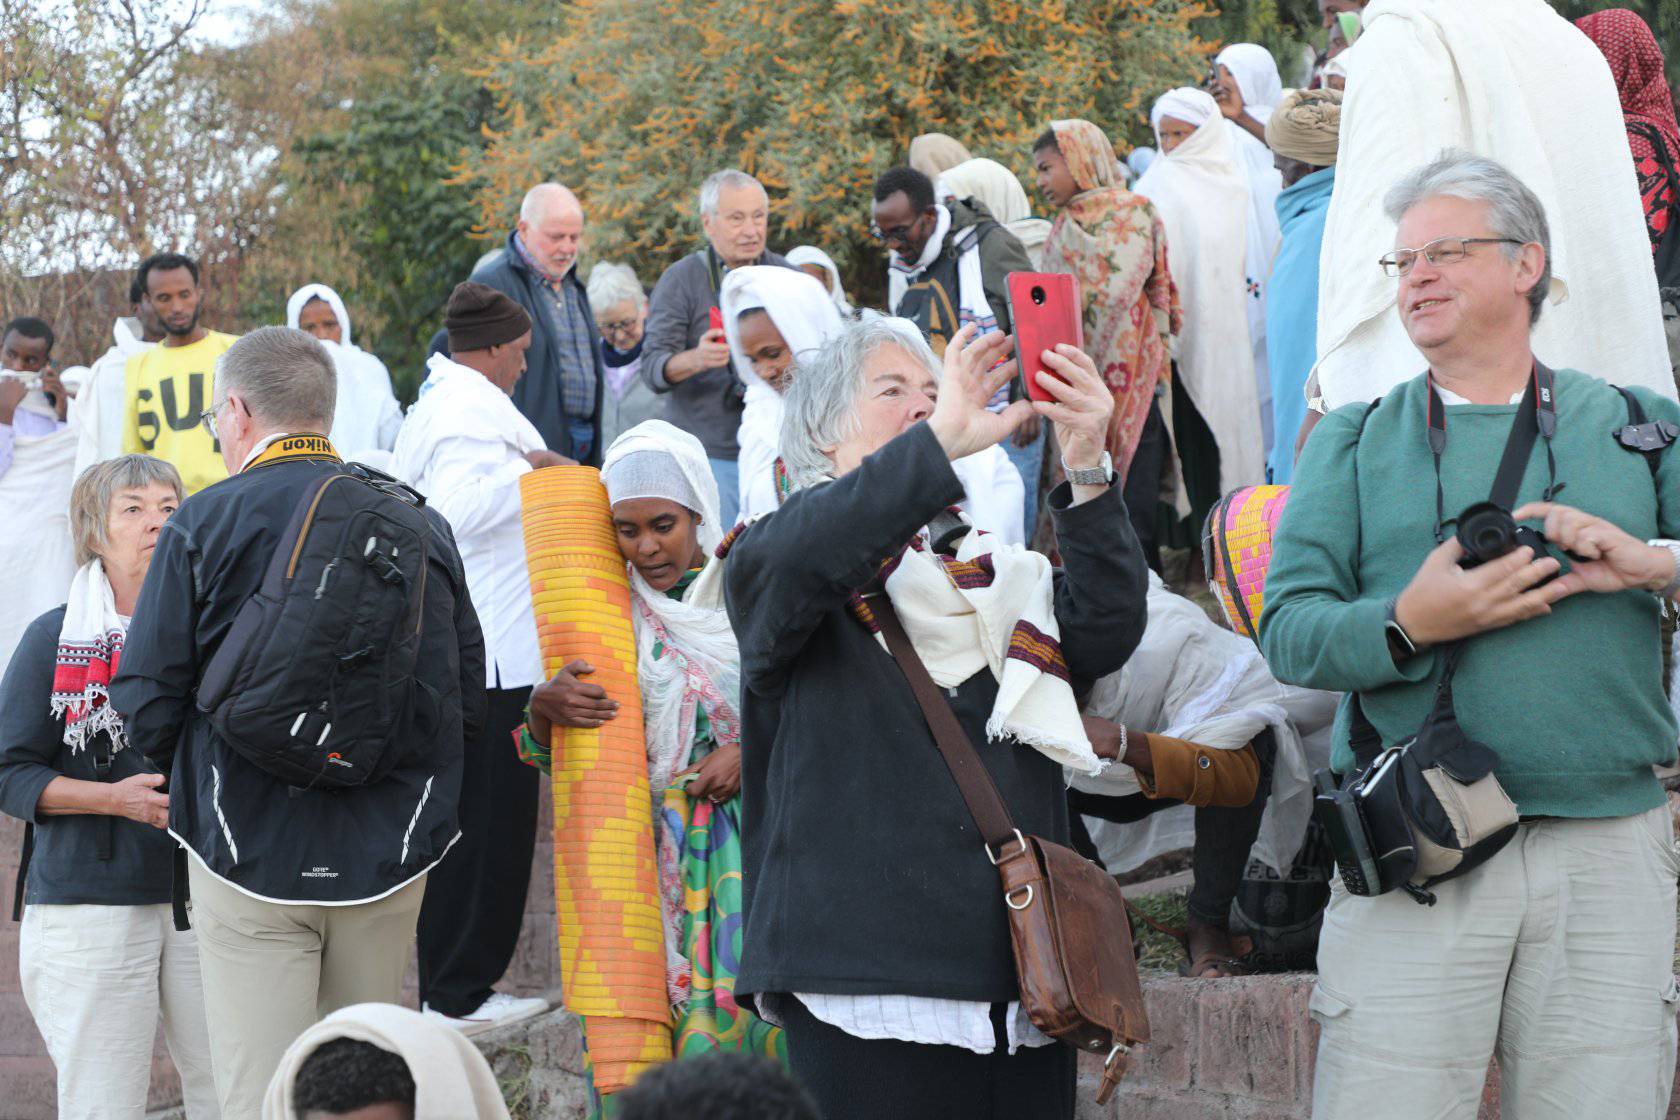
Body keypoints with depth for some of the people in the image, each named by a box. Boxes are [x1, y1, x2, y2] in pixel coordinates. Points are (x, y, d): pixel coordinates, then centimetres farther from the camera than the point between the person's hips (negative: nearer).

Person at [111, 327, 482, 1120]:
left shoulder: (204, 525, -6)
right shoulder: (419, 523, 5)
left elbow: (146, 701, -7)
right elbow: (467, 693, 10)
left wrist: (189, 782, 13)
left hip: (250, 846, -4)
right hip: (390, 858, 4)